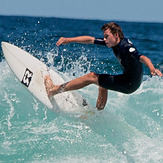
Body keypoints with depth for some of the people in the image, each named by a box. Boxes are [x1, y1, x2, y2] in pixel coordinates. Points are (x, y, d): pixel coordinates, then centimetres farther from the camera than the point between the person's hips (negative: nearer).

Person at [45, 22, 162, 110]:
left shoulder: (126, 48, -26)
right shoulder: (115, 42, 0)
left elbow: (142, 58, -43)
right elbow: (90, 40, 3)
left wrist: (152, 69, -62)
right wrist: (69, 40, -1)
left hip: (130, 84, -9)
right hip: (128, 79, 9)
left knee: (92, 77, -2)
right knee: (102, 83, 31)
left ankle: (53, 90, 8)